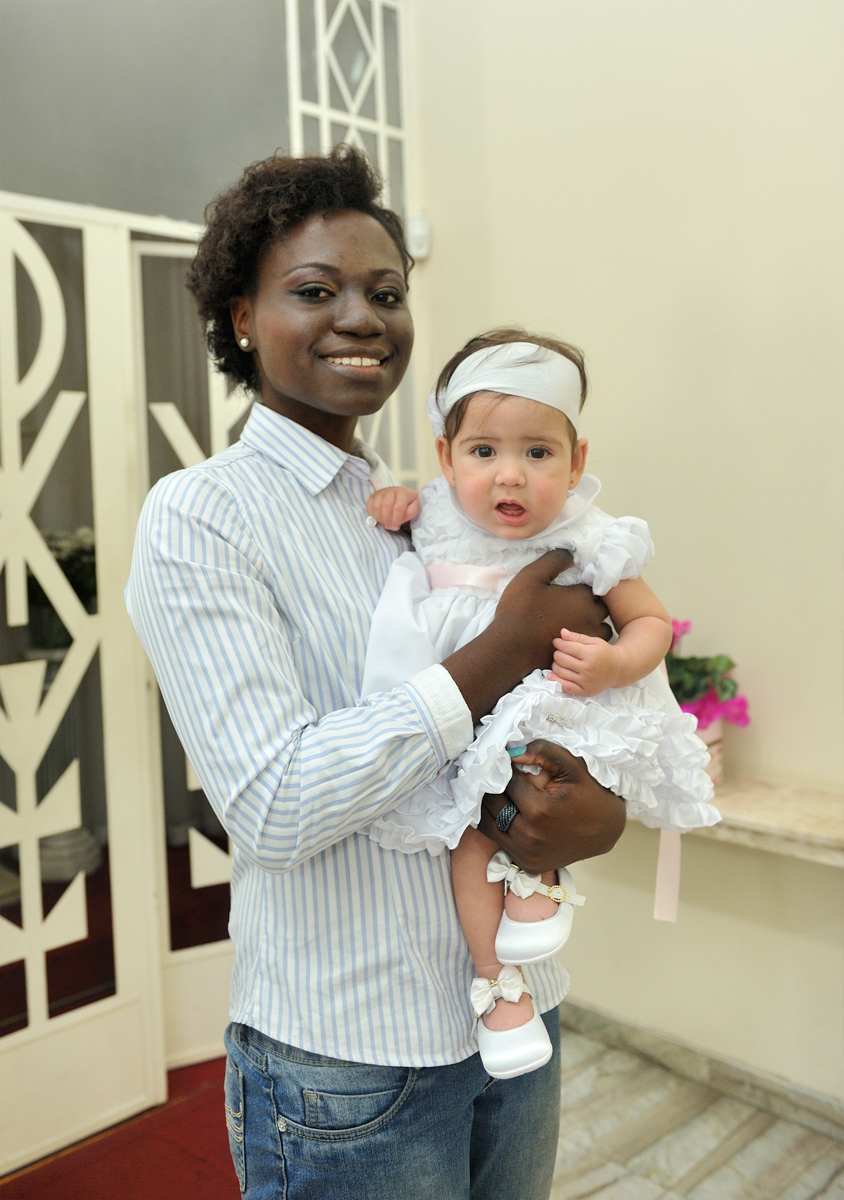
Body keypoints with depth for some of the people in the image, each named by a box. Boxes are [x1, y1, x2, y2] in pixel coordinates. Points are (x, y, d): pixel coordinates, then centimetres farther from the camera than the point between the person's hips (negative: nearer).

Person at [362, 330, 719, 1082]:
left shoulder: (588, 545, -13)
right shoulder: (439, 522, -5)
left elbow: (652, 623, -4)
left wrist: (610, 665, -25)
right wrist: (395, 506, -5)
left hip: (555, 716, -2)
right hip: (460, 725, 3)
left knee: (533, 759, -32)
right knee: (468, 830, -13)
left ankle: (542, 878, -4)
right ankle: (499, 984, 3)